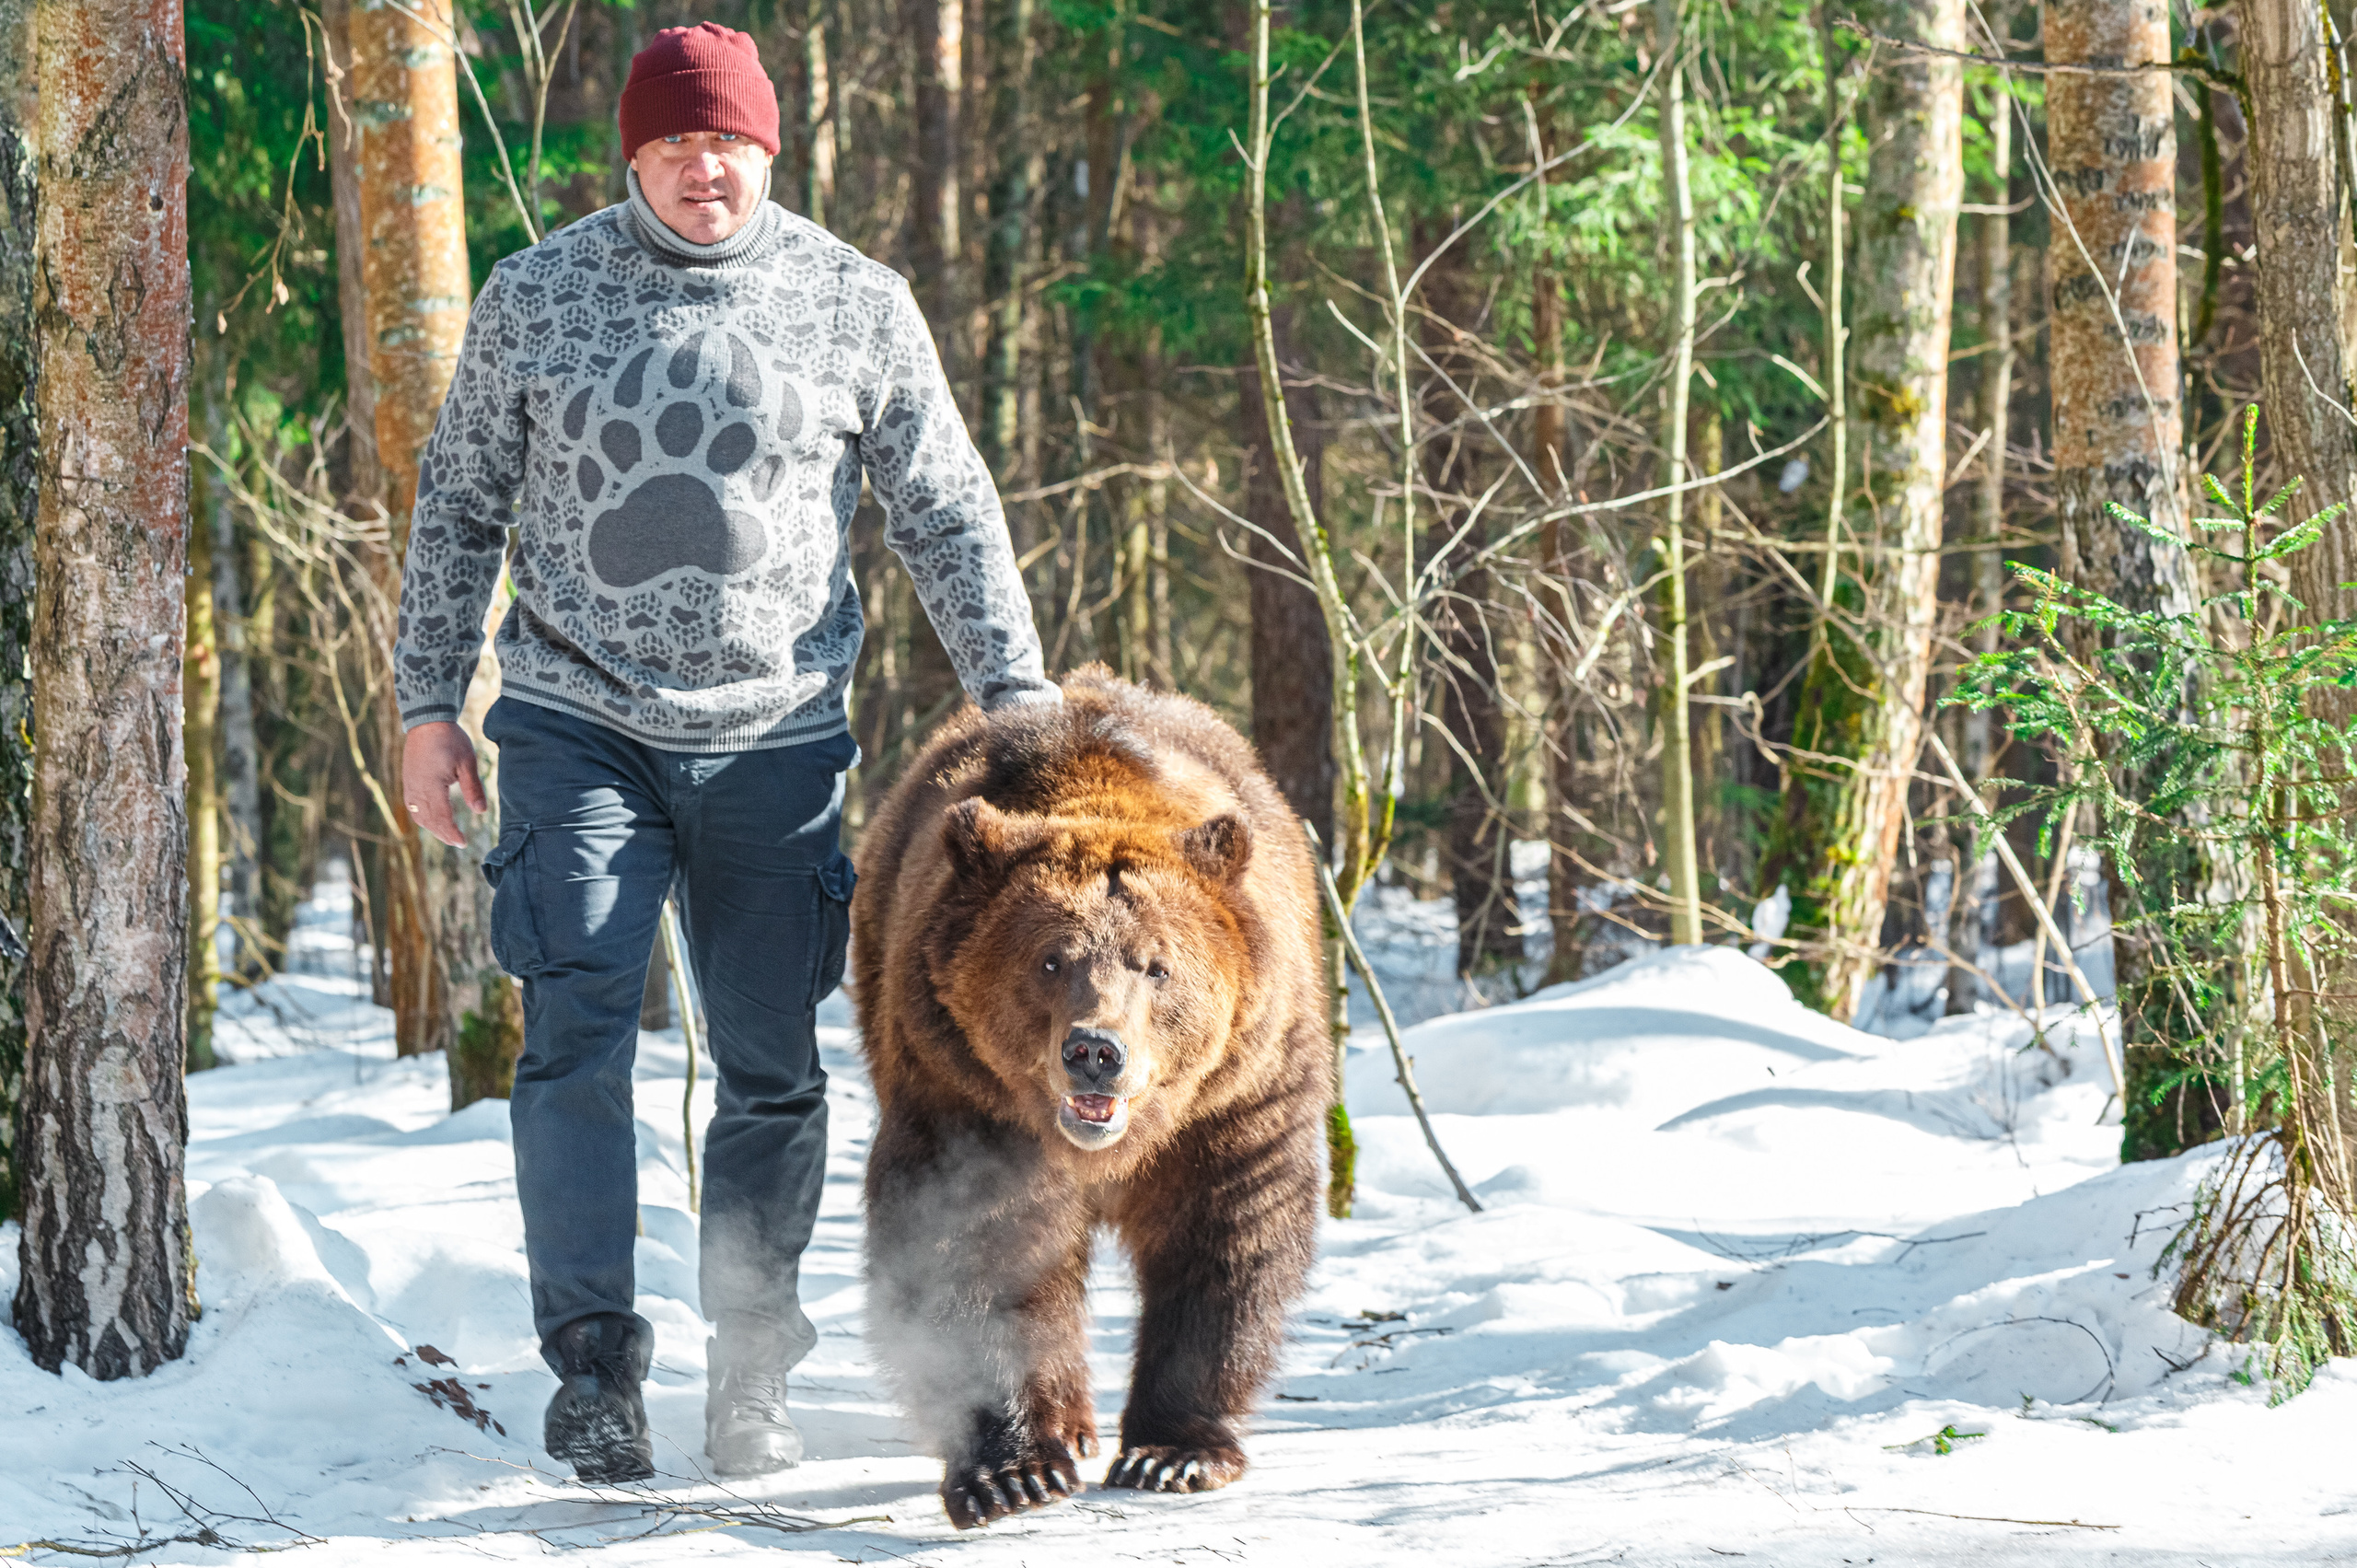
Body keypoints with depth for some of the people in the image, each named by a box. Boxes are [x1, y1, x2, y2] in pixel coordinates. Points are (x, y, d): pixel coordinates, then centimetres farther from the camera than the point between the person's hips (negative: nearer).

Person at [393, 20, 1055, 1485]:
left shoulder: (856, 304, 1)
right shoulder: (538, 297, 2)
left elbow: (948, 513, 5)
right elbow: (459, 507, 10)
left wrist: (1016, 692, -2)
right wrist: (429, 704, 7)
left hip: (775, 742, 1)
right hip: (577, 729, -1)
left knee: (773, 1069, 5)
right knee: (579, 1035, -13)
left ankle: (752, 1381, 17)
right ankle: (594, 1361, -10)